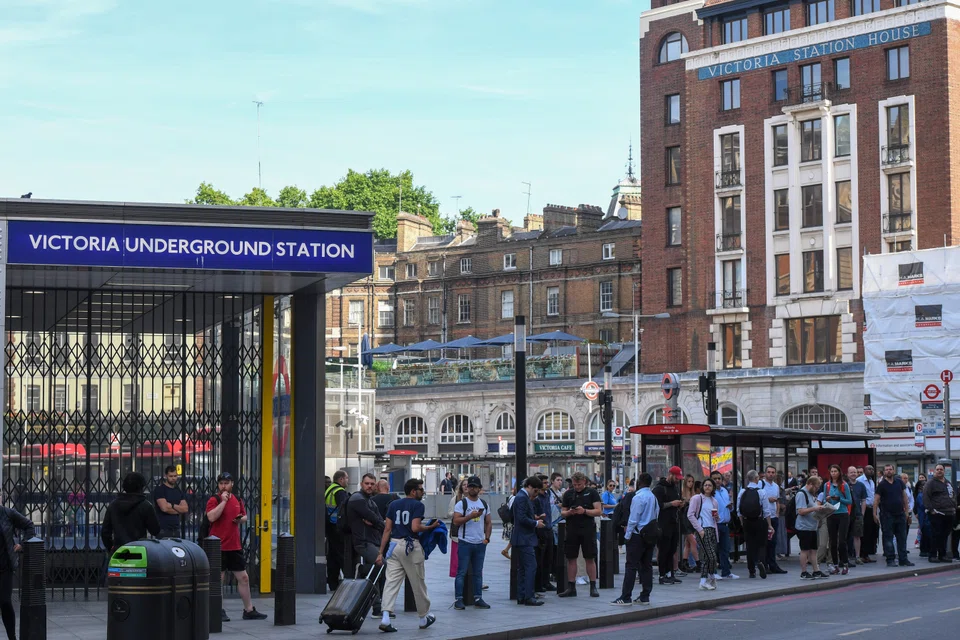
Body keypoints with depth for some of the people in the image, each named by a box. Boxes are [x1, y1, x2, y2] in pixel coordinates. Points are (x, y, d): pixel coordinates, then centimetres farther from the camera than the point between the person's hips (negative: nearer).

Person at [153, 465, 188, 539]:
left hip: (176, 529, 6)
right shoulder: (160, 489, -3)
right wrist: (179, 509, -1)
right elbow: (164, 508, -14)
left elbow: (185, 509, 6)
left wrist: (172, 505, -7)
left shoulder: (178, 490, 16)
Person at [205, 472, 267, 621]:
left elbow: (244, 516, 26)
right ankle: (218, 611, 9)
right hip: (219, 546, -6)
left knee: (243, 578, 9)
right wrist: (223, 500, -21)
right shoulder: (214, 500, -7)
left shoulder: (237, 500, 12)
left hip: (235, 546, 6)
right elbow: (211, 517, -23)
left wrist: (241, 519, 2)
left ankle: (249, 610, 18)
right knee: (218, 579, 0)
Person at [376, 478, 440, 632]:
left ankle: (385, 617, -16)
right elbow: (415, 527, -18)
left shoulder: (394, 504, 11)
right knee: (418, 583, 9)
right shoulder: (418, 505, -6)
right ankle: (424, 617, 23)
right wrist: (431, 527, -1)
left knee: (391, 582, -2)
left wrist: (381, 552, 8)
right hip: (411, 546, -5)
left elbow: (387, 529, 8)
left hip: (394, 545, 5)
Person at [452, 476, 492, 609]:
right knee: (462, 572, -5)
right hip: (465, 542, -5)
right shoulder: (461, 504, -4)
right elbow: (456, 521, -13)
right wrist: (471, 516, -22)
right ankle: (459, 600, -3)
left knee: (478, 573, 9)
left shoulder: (484, 504, 13)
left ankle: (477, 599, 14)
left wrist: (487, 537, 5)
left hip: (480, 543, 5)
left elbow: (489, 522, 17)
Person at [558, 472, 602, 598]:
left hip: (588, 530, -3)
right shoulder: (568, 494, 9)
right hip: (572, 530, 3)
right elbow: (562, 512, 12)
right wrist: (569, 512, -11)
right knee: (571, 558, 5)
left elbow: (598, 511, -5)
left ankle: (593, 587, 7)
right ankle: (571, 588, 11)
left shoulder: (592, 493, 0)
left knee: (590, 559, 0)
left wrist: (584, 511, -19)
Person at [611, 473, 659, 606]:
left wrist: (627, 535, -9)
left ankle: (625, 597, -9)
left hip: (638, 535, -8)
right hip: (651, 534, 8)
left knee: (631, 566, -7)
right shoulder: (653, 497, 12)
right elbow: (656, 516, 15)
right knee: (647, 566, 11)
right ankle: (645, 596, 13)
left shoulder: (638, 497, -14)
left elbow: (633, 518, -15)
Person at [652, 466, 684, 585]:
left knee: (672, 549, 8)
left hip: (674, 523, 8)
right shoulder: (659, 488, -8)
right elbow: (656, 505, -17)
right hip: (664, 525, -8)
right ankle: (662, 575, 0)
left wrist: (679, 504, 11)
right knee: (663, 550, -4)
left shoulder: (675, 487, 19)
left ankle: (670, 574, 13)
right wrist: (671, 504, -17)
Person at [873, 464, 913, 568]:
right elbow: (876, 499, -7)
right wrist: (875, 514, -13)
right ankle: (890, 559, 4)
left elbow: (904, 496, 13)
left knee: (902, 538, 6)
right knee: (888, 538, -1)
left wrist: (907, 510, 8)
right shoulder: (881, 484, -4)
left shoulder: (899, 482, 8)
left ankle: (903, 559, 12)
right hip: (887, 515, -4)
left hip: (900, 514, 4)